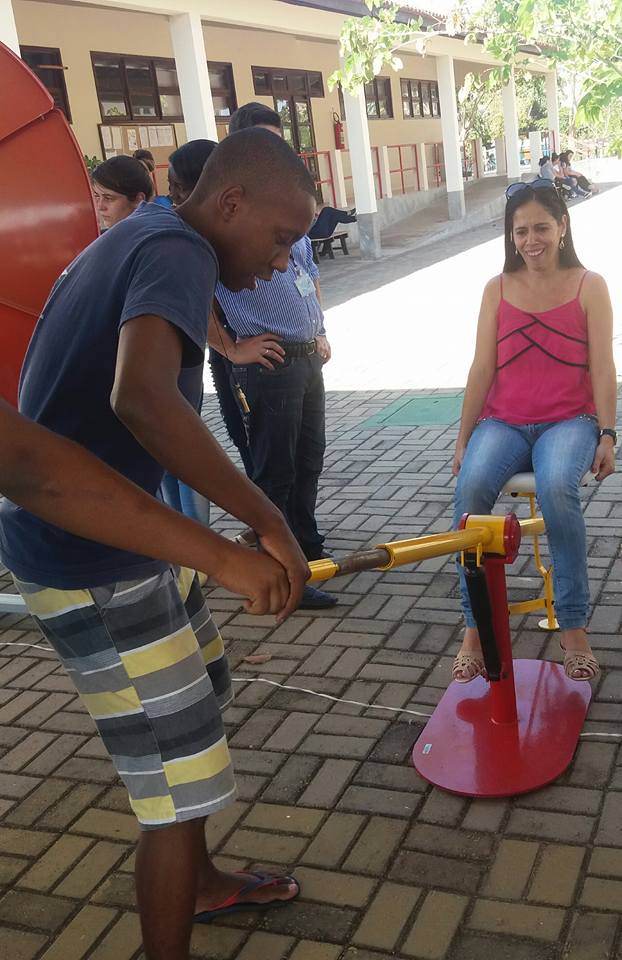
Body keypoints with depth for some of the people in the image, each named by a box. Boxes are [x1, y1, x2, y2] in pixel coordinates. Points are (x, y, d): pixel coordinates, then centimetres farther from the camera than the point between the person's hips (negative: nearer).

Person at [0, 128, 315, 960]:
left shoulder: (138, 238, 13)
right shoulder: (177, 251, -19)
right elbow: (142, 395, -39)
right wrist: (268, 522, -32)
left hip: (111, 535, 11)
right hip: (90, 564, -11)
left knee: (195, 706, 25)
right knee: (180, 777, -4)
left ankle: (199, 883, 46)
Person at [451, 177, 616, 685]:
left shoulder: (588, 287, 4)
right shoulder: (498, 290, 9)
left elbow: (602, 367, -1)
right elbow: (482, 368, 6)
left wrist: (606, 435, -9)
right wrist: (463, 440, 2)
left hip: (568, 420, -2)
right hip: (503, 421, 2)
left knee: (556, 487, -36)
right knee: (470, 488, -30)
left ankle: (574, 627, -22)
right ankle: (475, 627, -21)